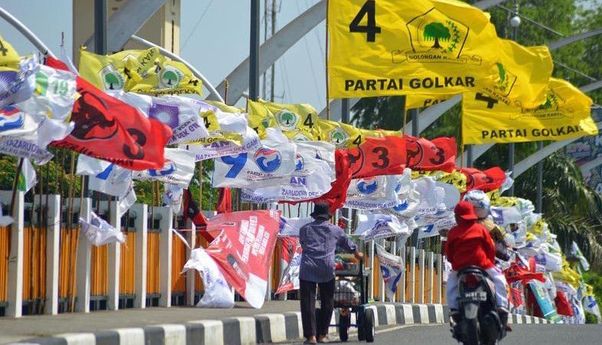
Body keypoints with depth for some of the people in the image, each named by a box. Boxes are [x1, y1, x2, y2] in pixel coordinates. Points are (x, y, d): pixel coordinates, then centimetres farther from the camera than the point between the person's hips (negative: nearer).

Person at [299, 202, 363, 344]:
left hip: (307, 269, 0)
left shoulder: (304, 229, 12)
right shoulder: (335, 230, 13)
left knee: (308, 303, -2)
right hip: (326, 268, 0)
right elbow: (348, 244, 28)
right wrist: (357, 254, 48)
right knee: (327, 303, 13)